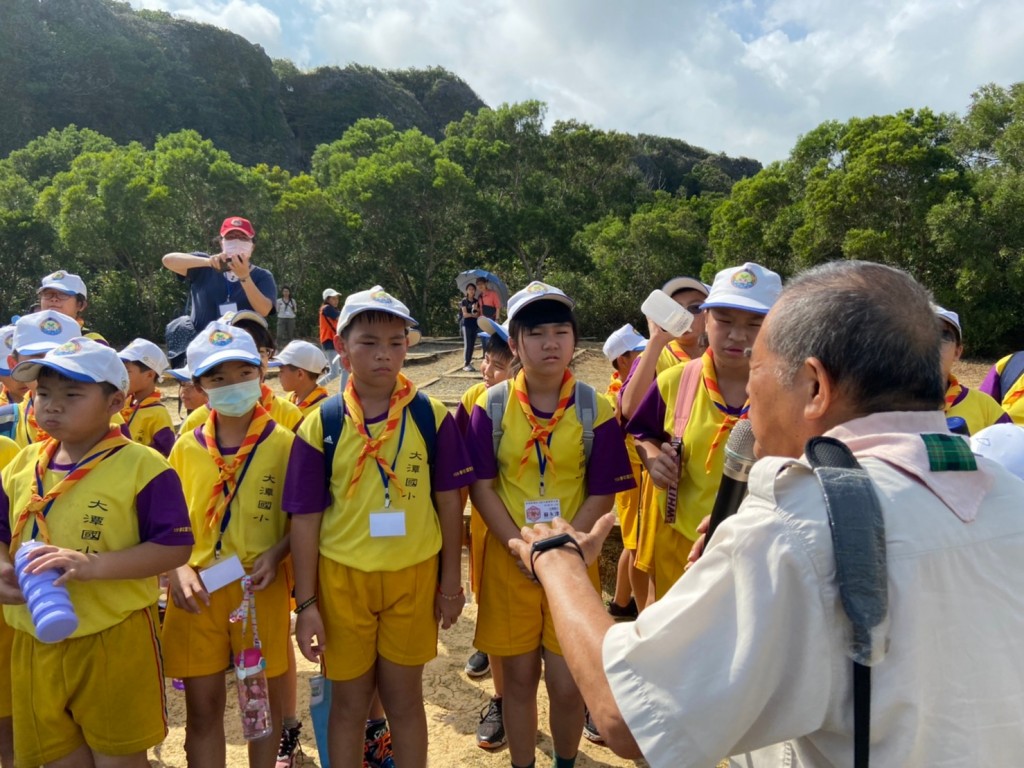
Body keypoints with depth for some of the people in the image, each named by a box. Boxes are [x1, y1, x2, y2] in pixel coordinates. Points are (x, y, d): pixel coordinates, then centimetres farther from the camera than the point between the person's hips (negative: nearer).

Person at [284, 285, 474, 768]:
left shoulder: (432, 417, -6)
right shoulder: (320, 425, -6)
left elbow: (449, 502, 1)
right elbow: (305, 518, -3)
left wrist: (451, 582, 3)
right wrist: (306, 603, -3)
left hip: (414, 575, 0)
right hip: (343, 577, 0)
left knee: (404, 700, 14)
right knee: (349, 702, 16)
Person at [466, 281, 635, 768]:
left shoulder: (595, 409, -5)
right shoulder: (492, 406, -4)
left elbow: (602, 495, -4)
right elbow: (481, 487, -5)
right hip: (509, 559, 1)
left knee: (567, 683, 6)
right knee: (519, 676, 12)